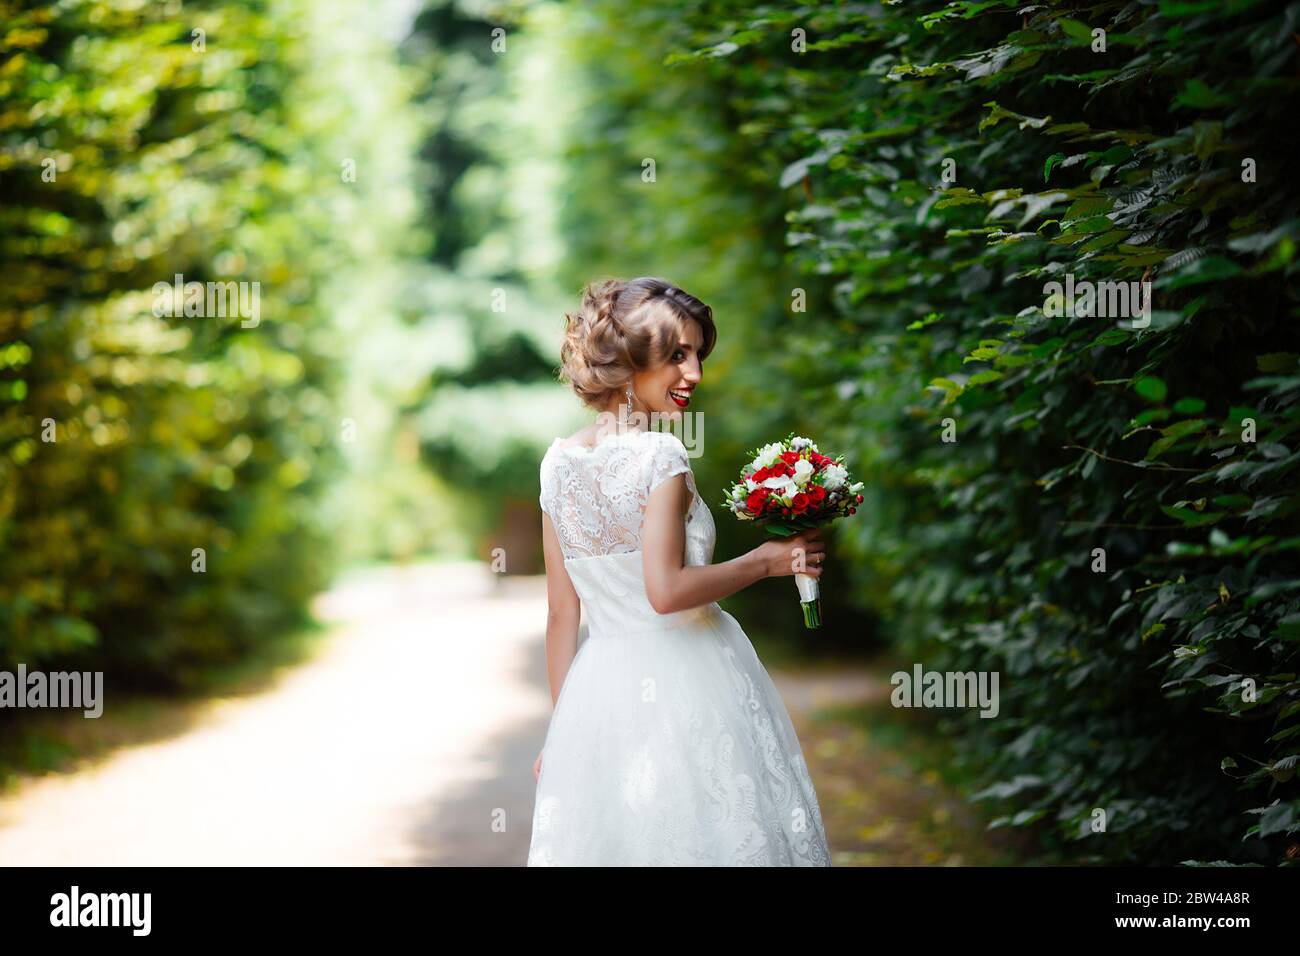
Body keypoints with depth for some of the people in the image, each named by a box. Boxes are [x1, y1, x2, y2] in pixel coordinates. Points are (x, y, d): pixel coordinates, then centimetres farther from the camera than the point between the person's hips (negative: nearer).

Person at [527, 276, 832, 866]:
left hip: (596, 686, 6)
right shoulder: (660, 456, -15)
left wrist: (561, 727, 12)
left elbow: (561, 615, 8)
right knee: (701, 838, 4)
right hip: (687, 685, -6)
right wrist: (766, 561, -9)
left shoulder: (559, 463, 5)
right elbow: (666, 590, -22)